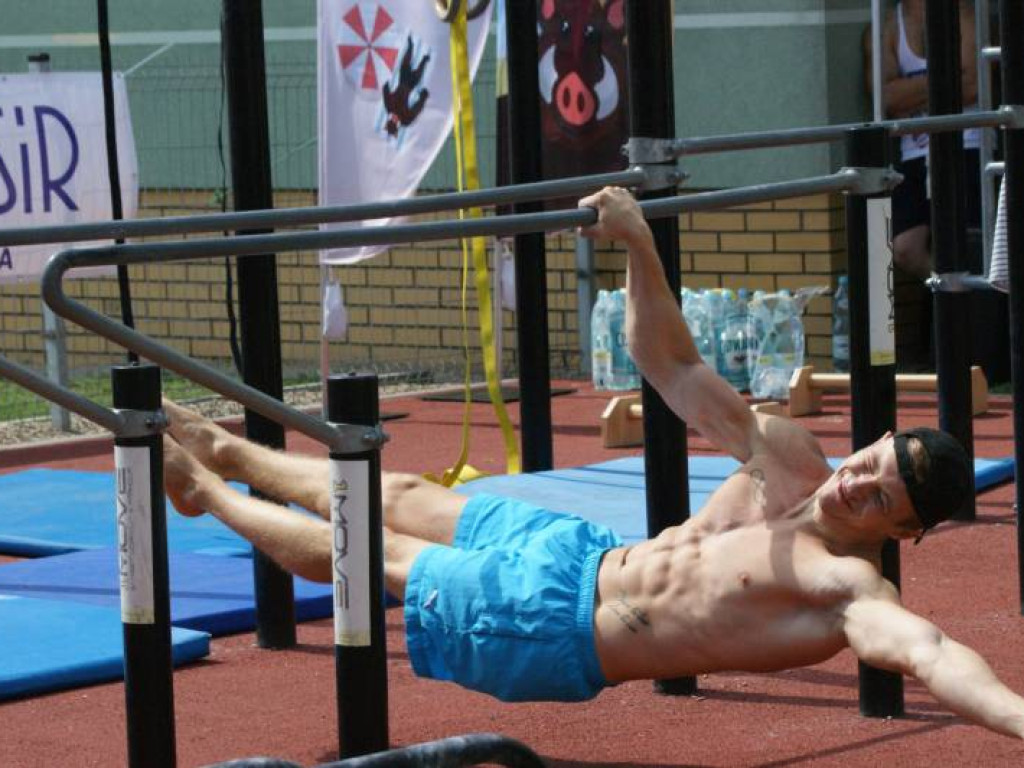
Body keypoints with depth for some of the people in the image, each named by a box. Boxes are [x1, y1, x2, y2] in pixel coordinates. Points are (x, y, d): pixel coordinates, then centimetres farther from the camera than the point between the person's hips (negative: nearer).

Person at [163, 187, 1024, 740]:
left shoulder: (849, 586, -29)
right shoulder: (790, 461, -8)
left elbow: (926, 651, -49)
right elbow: (673, 367, -1)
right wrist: (639, 243, -13)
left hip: (554, 636, -6)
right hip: (579, 552, 6)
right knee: (400, 498, 26)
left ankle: (202, 492, 38)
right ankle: (227, 454, 52)